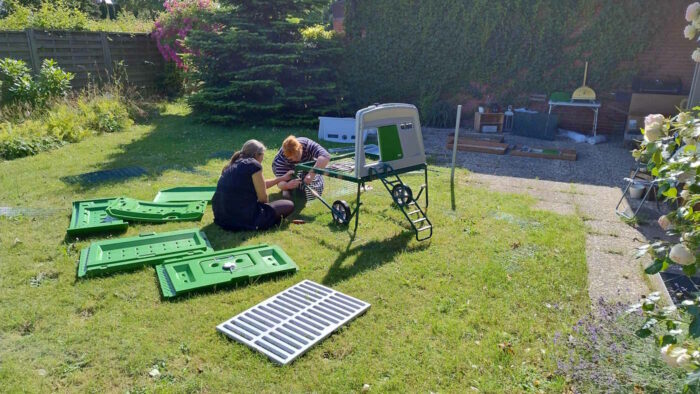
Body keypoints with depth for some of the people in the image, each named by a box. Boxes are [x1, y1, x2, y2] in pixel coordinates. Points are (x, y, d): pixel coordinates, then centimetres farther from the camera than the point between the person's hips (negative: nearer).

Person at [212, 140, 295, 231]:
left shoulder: (233, 165, 14)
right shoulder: (253, 165, -11)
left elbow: (259, 185, 25)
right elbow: (263, 198, -7)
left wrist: (282, 178, 33)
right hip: (243, 219, -9)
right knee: (289, 205, 3)